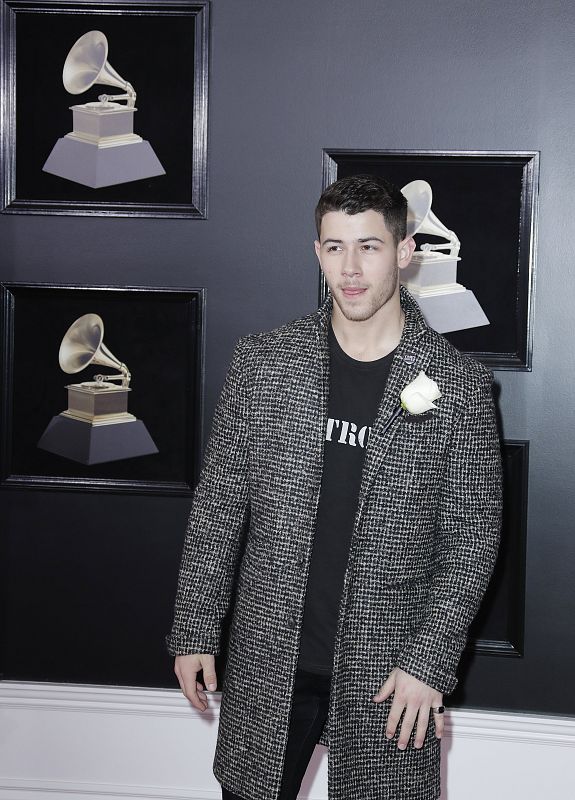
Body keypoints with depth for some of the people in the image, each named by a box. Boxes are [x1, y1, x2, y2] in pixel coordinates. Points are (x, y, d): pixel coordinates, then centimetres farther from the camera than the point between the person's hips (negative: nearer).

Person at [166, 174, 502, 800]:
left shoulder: (458, 386, -6)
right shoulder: (261, 362, -1)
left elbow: (472, 538, -3)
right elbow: (218, 505, 4)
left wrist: (429, 660, -9)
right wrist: (194, 629, 3)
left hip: (388, 674, -1)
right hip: (266, 662, 2)